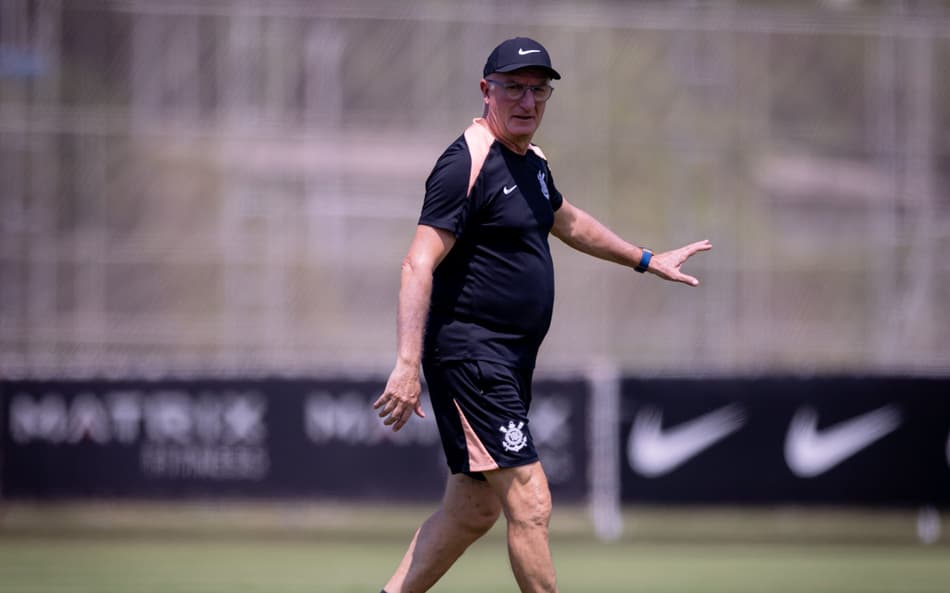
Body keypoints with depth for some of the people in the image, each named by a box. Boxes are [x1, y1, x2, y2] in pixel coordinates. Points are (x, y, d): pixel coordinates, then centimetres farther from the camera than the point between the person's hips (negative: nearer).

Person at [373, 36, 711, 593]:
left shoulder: (533, 162, 14)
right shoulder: (467, 164, -14)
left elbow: (567, 221, 36)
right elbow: (419, 265, -21)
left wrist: (647, 260, 45)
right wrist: (408, 366, -30)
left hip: (512, 360, 10)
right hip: (470, 353, -10)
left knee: (473, 510, 13)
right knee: (530, 505, -12)